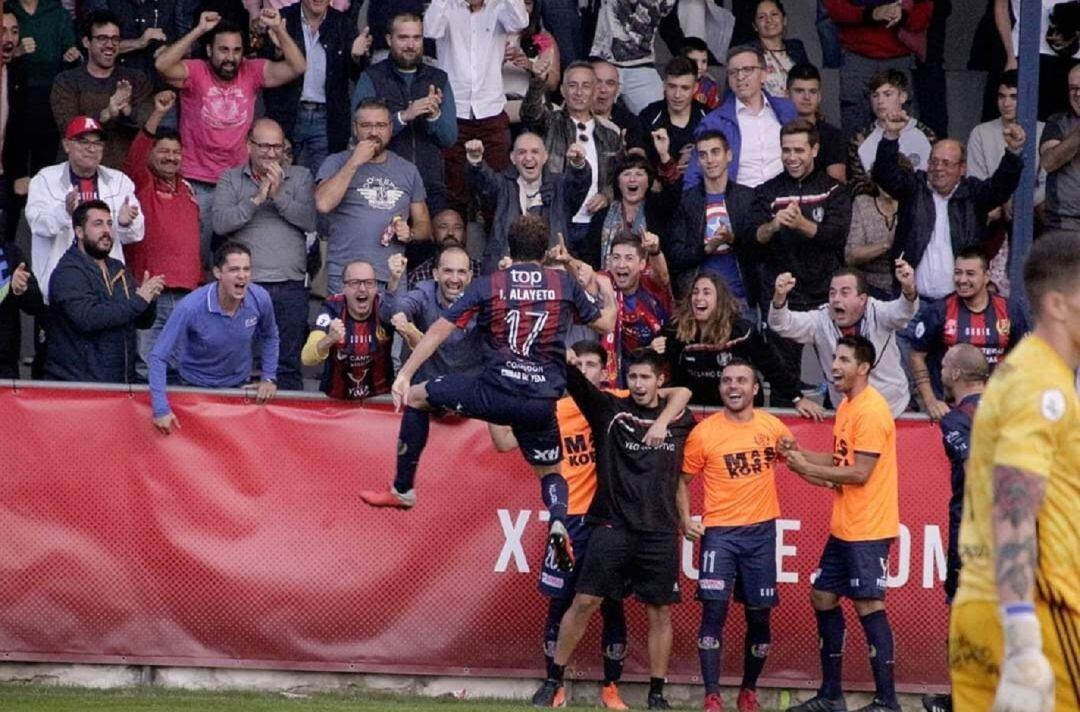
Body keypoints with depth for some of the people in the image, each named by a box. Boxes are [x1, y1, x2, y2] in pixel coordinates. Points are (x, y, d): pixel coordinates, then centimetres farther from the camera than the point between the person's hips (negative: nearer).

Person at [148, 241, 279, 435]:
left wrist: (269, 377, -3)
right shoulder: (191, 308, -32)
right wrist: (160, 409, -33)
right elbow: (158, 357, -28)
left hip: (240, 385, 3)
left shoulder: (260, 299, -20)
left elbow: (269, 336, 4)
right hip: (197, 388, -3)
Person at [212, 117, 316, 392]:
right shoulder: (230, 179, 10)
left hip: (290, 289, 1)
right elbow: (220, 222, -5)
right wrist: (257, 199, -11)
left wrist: (279, 196, -8)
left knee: (288, 367, 1)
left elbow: (310, 220, -1)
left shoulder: (300, 177, 12)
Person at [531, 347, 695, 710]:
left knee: (660, 611, 4)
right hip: (612, 526, -2)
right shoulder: (609, 409, 1)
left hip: (660, 531, 2)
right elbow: (575, 382, -7)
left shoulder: (678, 418, 8)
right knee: (584, 601, -4)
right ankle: (553, 682, 5)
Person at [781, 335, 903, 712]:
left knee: (869, 605, -8)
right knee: (823, 597, 14)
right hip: (844, 526, 10)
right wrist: (801, 454, 4)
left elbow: (860, 473, -21)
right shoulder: (847, 405, 14)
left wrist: (808, 469, -14)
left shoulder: (871, 411, -17)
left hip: (867, 529, -10)